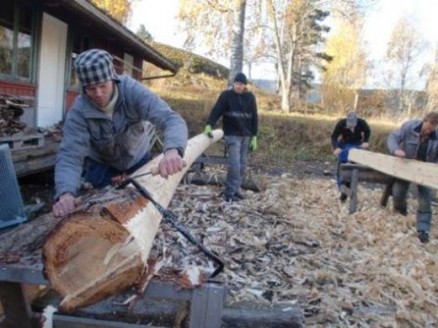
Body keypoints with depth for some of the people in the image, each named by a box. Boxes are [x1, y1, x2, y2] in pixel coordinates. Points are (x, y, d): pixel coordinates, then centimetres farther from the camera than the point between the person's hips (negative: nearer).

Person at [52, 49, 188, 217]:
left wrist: (172, 150, -67)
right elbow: (69, 155, -36)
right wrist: (65, 193, -57)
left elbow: (171, 119, -44)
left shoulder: (133, 91, -33)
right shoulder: (78, 111, -29)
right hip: (100, 163, 0)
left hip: (137, 157, 1)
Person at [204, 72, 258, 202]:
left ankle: (236, 189, 20)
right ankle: (229, 193, -6)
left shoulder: (250, 97, 7)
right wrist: (209, 125, -28)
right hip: (232, 135, -4)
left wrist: (254, 136, 5)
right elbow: (216, 110, -11)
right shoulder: (226, 95, -3)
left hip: (246, 135, 4)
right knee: (234, 164, -13)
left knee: (242, 165, 8)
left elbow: (254, 117, 9)